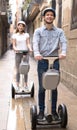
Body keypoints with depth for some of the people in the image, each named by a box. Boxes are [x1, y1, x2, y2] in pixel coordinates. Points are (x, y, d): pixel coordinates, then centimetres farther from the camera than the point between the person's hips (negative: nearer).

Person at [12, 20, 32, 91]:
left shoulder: (26, 35, 8)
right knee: (18, 70, 1)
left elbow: (28, 43, 1)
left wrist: (30, 49, -19)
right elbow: (14, 45, 1)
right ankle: (17, 85, 6)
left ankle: (26, 84, 12)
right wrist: (15, 49, -21)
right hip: (18, 53, -1)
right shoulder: (15, 35, 6)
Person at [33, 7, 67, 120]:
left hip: (55, 61, 1)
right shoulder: (38, 31, 6)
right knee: (42, 88, 4)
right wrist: (37, 53, -33)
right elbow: (35, 43, -11)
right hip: (42, 61, -1)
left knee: (54, 87, 7)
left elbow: (64, 42, -8)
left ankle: (54, 110, 20)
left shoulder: (59, 31, 8)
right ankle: (41, 111, 17)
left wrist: (63, 53, -31)